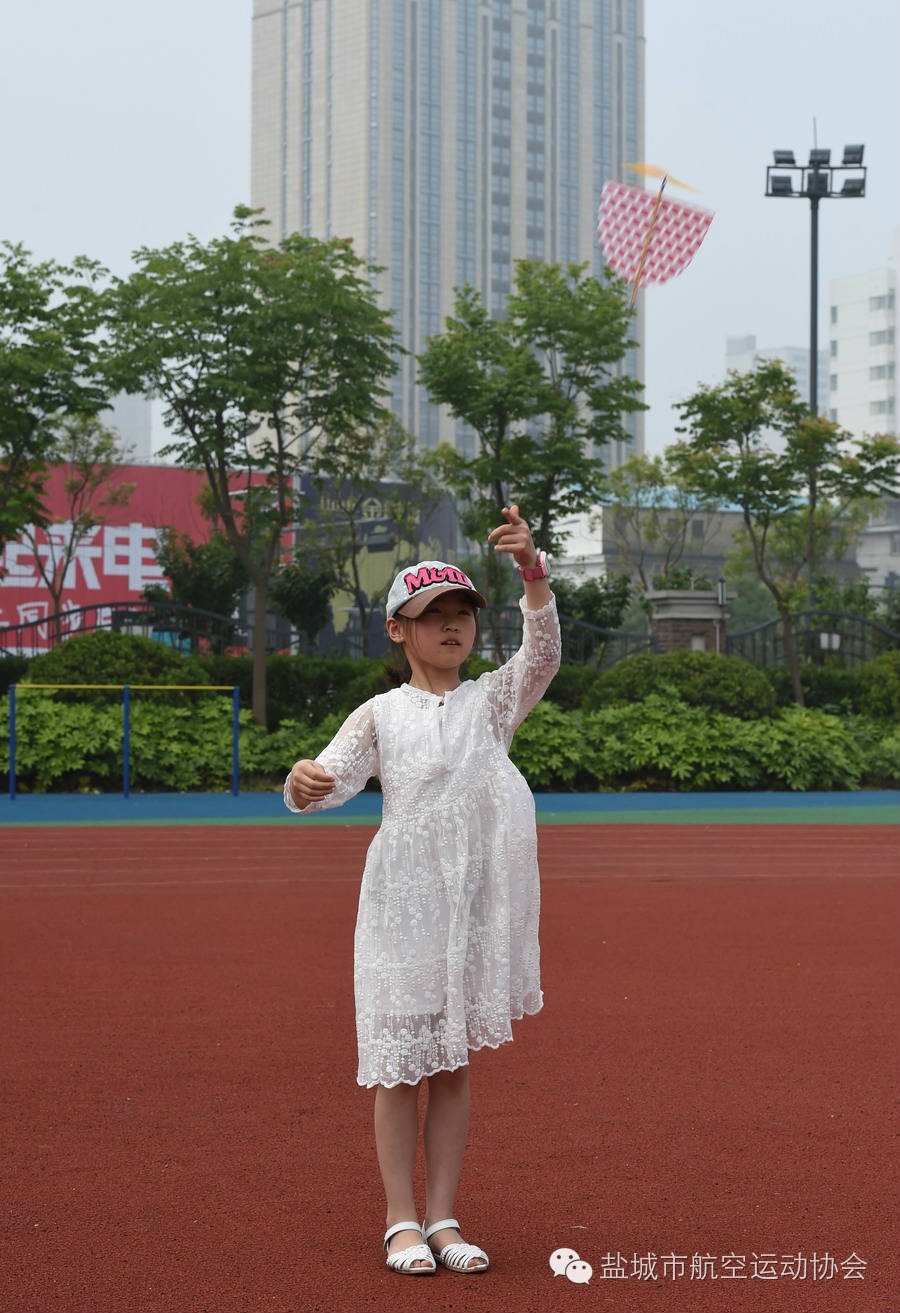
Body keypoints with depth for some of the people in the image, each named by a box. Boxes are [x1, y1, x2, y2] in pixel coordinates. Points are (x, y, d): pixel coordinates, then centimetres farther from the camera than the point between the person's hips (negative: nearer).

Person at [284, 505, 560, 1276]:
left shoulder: (493, 700, 7)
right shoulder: (381, 716, 4)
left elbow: (543, 655, -10)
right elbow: (334, 776, -8)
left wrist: (533, 572, -26)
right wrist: (303, 785, -33)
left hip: (477, 903, 2)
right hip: (402, 900, -2)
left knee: (454, 1065, 8)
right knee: (400, 1064, 2)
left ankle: (443, 1219, 16)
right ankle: (402, 1220, 12)